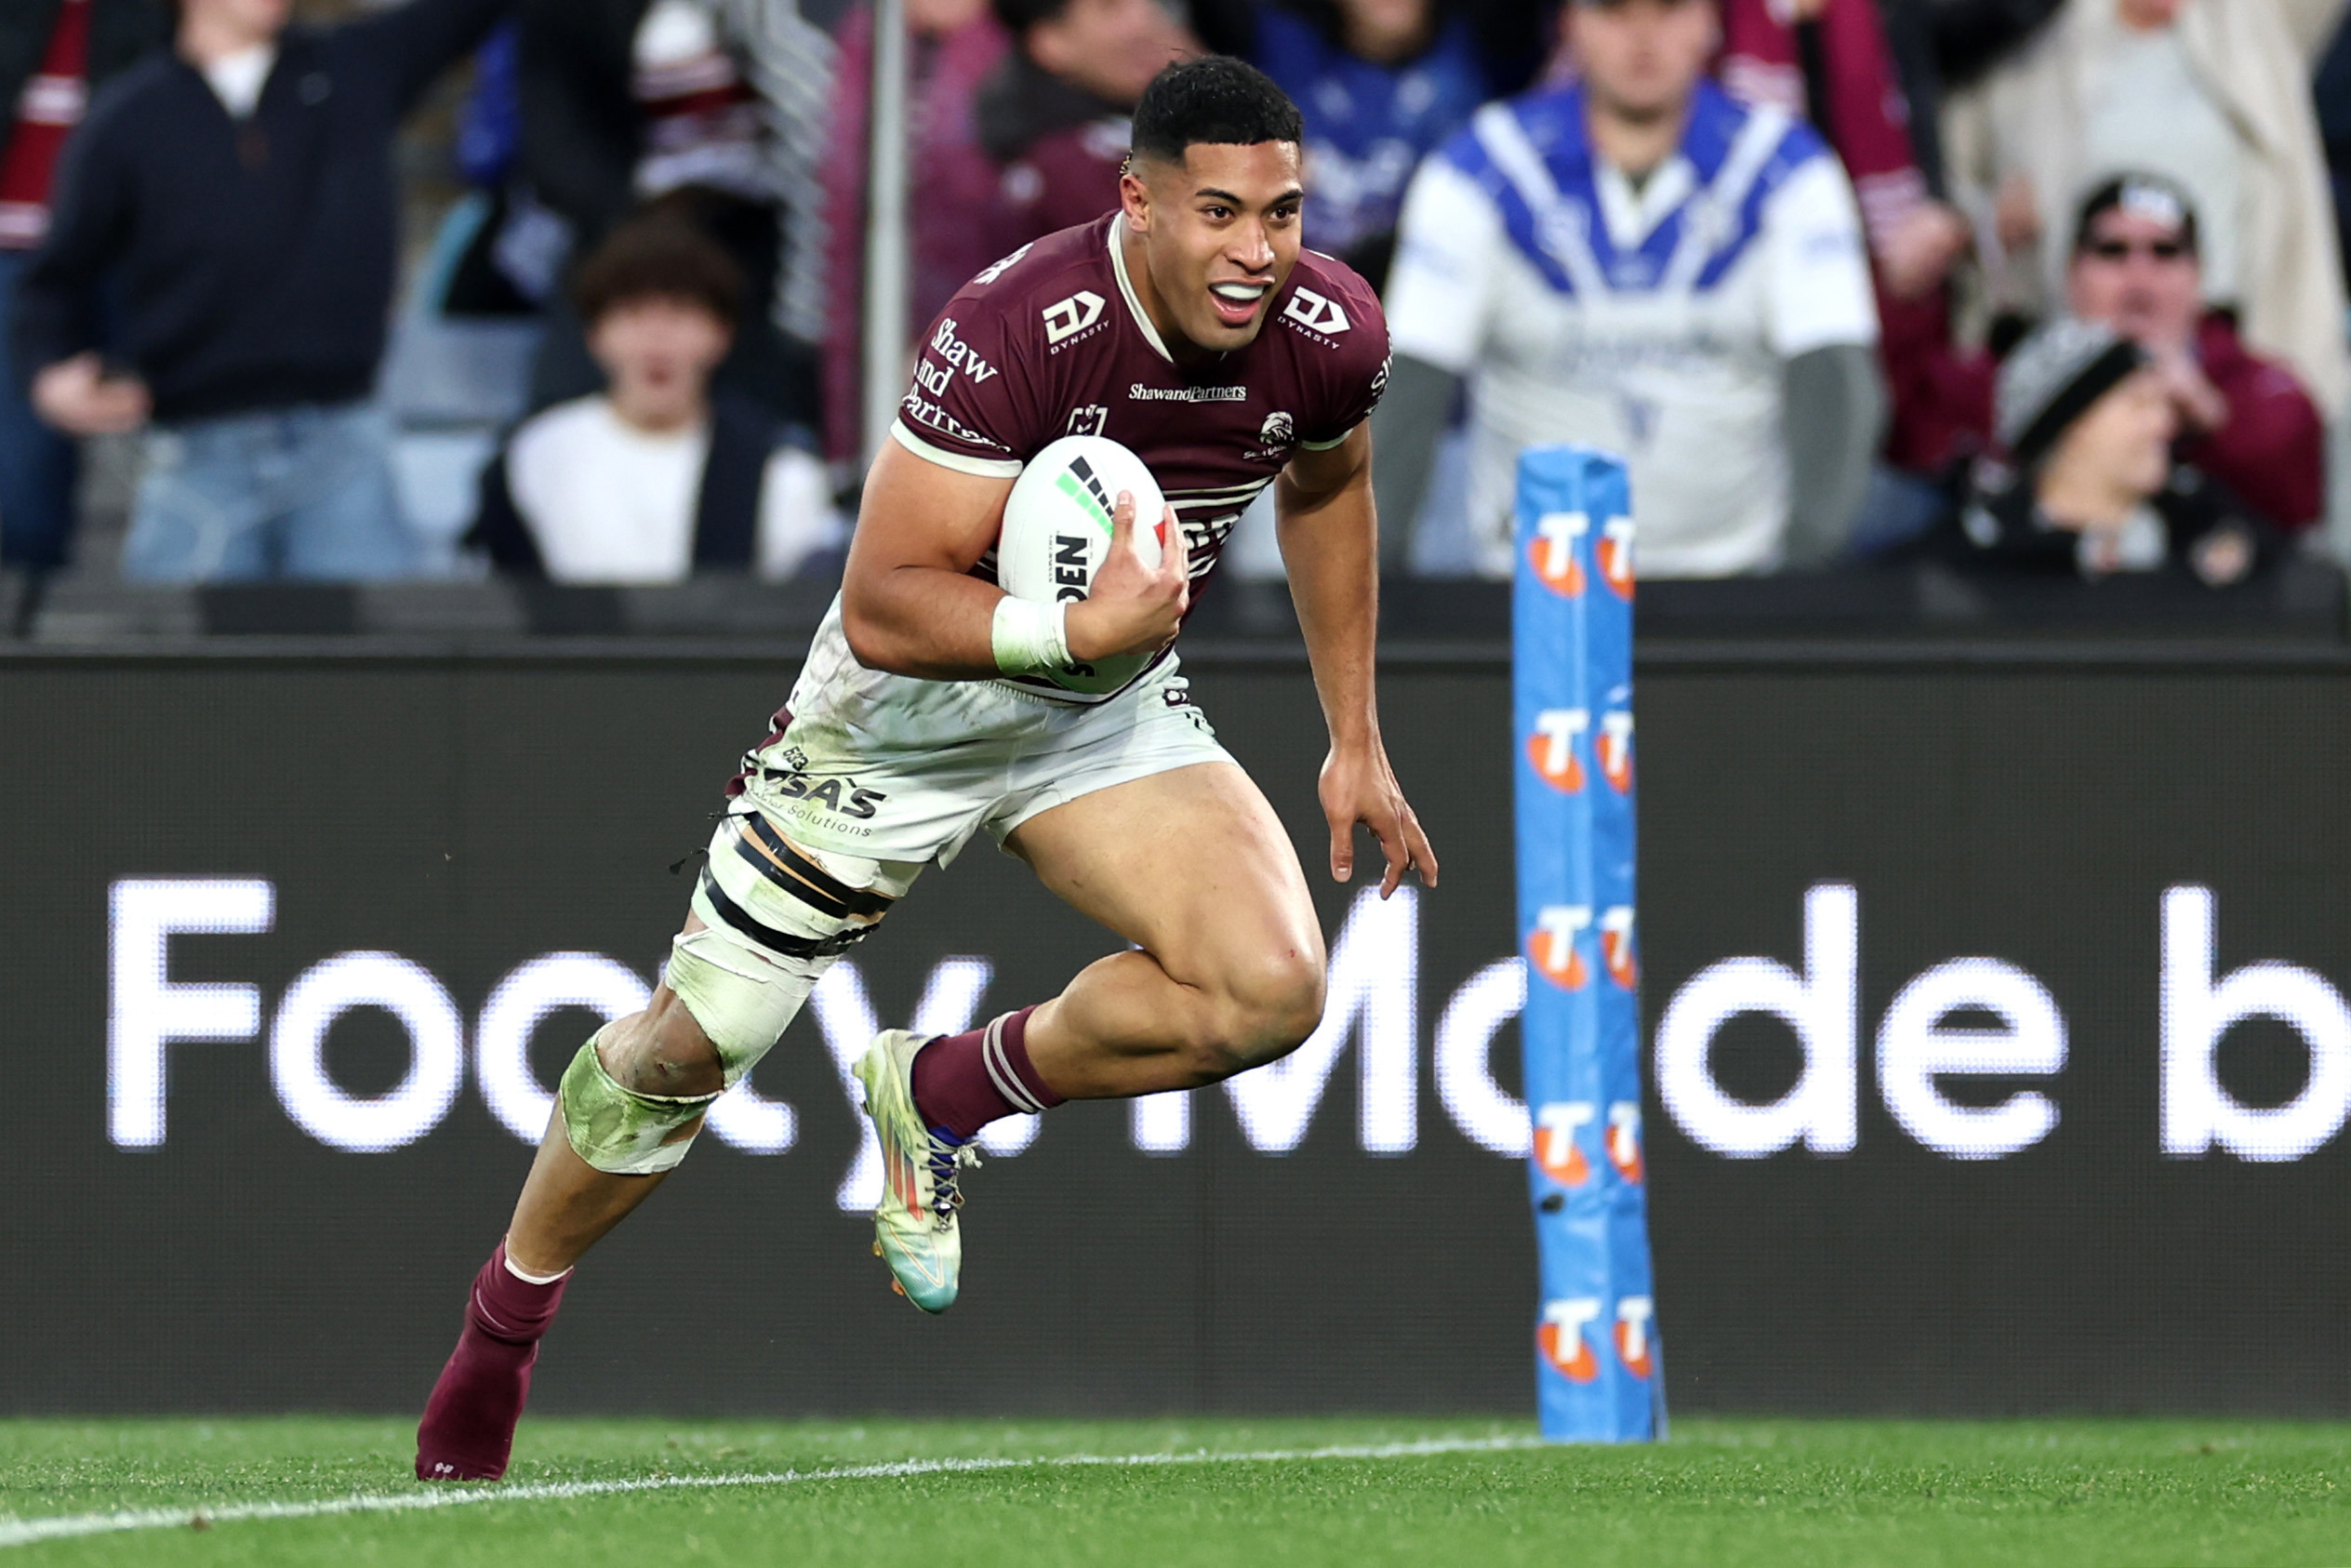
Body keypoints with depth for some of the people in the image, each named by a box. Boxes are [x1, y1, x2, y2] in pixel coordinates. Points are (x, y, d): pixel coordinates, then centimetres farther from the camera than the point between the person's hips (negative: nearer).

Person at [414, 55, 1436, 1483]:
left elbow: (1328, 492, 11)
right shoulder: (1019, 331, -32)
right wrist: (1080, 628, -44)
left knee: (1272, 990, -21)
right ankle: (504, 1323, 27)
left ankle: (945, 1095, 3)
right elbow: (882, 608, -31)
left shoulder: (1331, 336, -15)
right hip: (908, 704, -4)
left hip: (1115, 715, 4)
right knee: (694, 1043, 2)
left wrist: (1355, 742, 13)